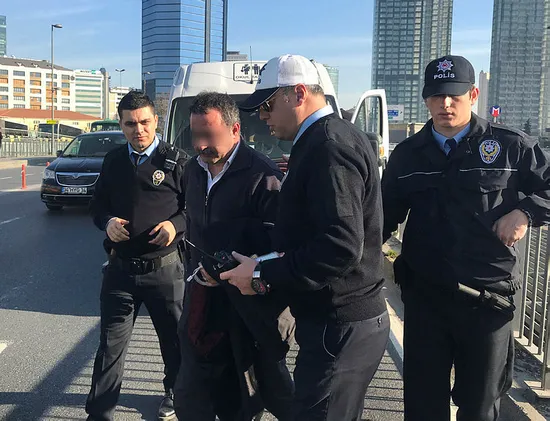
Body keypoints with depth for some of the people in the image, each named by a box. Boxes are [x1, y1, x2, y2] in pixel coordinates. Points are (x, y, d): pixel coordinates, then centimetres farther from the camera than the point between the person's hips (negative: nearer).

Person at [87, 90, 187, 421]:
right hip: (121, 267, 2)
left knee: (174, 339, 15)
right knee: (111, 343, 7)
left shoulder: (175, 162, -4)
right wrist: (107, 222, -5)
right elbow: (98, 205, 16)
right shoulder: (114, 162, 8)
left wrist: (176, 225, -19)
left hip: (164, 268, -2)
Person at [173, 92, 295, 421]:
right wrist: (196, 270, 12)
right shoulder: (194, 170, 8)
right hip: (203, 301, 7)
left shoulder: (262, 175, -18)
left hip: (249, 308, -7)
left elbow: (278, 243, -21)